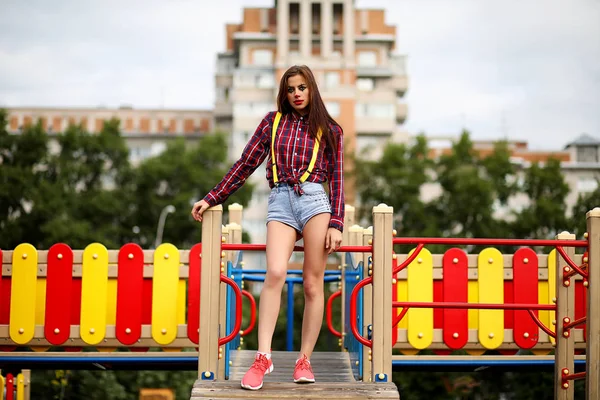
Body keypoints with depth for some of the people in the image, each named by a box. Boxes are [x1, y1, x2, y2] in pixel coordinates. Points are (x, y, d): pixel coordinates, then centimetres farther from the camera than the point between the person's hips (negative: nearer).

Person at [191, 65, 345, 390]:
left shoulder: (329, 130, 12)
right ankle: (263, 357, -20)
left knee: (313, 283, -3)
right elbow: (246, 163, 15)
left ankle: (304, 360, 4)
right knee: (275, 273, -20)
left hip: (314, 200, 0)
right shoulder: (273, 121, 15)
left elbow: (336, 179, 9)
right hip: (280, 202, 0)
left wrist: (336, 224, -1)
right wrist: (213, 198, 11)